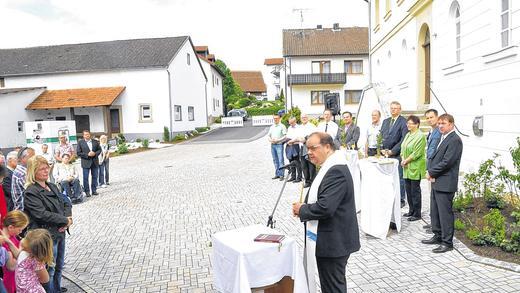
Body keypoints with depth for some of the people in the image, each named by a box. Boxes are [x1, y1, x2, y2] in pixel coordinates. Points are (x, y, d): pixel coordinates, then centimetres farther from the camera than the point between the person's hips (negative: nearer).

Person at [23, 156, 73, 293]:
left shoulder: (52, 186, 10)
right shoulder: (31, 192, -14)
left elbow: (66, 203, 10)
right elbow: (41, 214, -23)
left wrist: (68, 218, -10)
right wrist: (65, 220, -16)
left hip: (60, 233, 8)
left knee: (59, 267, 20)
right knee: (49, 271, 5)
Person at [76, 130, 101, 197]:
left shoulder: (95, 141, 8)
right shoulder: (80, 143, -1)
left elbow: (99, 150, 10)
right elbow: (79, 153, -4)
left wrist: (95, 153, -10)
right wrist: (87, 155, -16)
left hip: (95, 162, 3)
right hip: (86, 163, -3)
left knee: (95, 177, 8)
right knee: (85, 178, -1)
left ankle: (94, 190, 17)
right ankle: (87, 192, 7)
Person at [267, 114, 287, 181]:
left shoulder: (282, 126, -2)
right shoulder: (271, 127, 17)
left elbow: (285, 136, -8)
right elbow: (268, 135, 19)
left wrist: (277, 140, -16)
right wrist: (270, 139, -3)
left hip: (279, 145, -6)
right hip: (272, 145, 6)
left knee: (280, 160, -9)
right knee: (275, 160, 9)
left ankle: (281, 175, -6)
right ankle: (277, 174, 16)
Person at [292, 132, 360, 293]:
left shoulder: (336, 171, -23)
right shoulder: (329, 167, 10)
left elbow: (325, 207, -30)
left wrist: (302, 210, -13)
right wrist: (304, 207, 1)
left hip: (334, 241, -10)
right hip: (328, 239, 10)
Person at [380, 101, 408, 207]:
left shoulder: (403, 122, -4)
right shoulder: (385, 121, 18)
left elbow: (403, 140, -10)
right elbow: (381, 136, 18)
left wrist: (392, 151, -12)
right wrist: (383, 149, 2)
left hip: (397, 155, -6)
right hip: (385, 154, 6)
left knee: (399, 178, -1)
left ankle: (400, 200, 8)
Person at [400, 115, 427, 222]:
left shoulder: (420, 136, -12)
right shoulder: (408, 135, 14)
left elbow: (417, 153, -16)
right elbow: (403, 148, 15)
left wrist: (406, 160, -12)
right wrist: (403, 159, -1)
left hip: (415, 167, -8)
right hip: (407, 168, 8)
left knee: (415, 190, -2)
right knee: (408, 189, 12)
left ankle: (417, 214, 7)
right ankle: (411, 211, 24)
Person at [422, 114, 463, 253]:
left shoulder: (455, 140, -14)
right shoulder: (443, 138, 15)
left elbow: (446, 162, -20)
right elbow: (434, 156, 16)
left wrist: (431, 172, -11)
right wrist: (430, 171, -2)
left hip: (445, 183, -9)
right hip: (436, 182, 9)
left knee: (445, 213, -1)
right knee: (435, 211, 17)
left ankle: (447, 242, 8)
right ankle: (438, 236, 31)